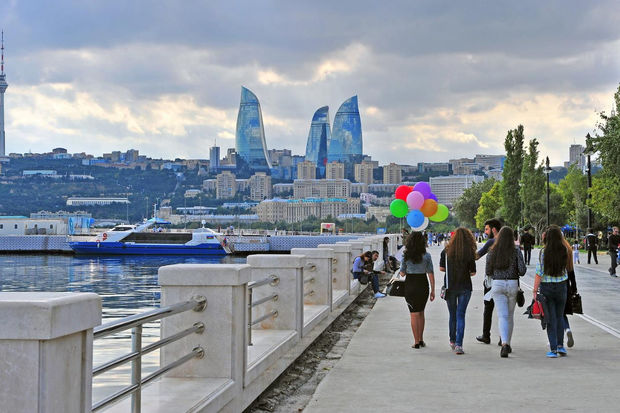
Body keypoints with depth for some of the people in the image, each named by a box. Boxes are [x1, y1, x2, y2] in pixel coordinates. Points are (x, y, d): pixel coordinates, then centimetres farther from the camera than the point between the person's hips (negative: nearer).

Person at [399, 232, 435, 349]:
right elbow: (431, 274, -4)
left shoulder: (406, 256, -7)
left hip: (410, 285, -1)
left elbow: (402, 273, -2)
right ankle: (421, 340, 21)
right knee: (421, 313, 18)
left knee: (414, 314, 6)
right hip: (423, 285, 1)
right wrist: (433, 290, 2)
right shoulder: (426, 256, -5)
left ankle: (416, 341, 5)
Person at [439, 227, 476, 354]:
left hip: (450, 286, 2)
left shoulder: (446, 251, -5)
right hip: (465, 287, -2)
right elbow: (473, 272, -5)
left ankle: (452, 341, 29)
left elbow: (441, 268, -1)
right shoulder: (469, 253, -9)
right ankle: (458, 344, -10)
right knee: (460, 316, 1)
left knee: (452, 315, 17)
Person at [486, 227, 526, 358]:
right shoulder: (516, 251, -5)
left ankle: (504, 343, -24)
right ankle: (508, 344, 26)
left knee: (502, 316, -4)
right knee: (510, 315, 16)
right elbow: (522, 270, -8)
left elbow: (488, 272, 3)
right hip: (513, 284, 0)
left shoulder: (492, 252, -1)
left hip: (497, 284, 0)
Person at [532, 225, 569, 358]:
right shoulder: (565, 251, -5)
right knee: (560, 316, 17)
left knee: (551, 319, 3)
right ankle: (560, 345, 17)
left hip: (546, 287, -2)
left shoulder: (544, 252, -12)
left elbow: (539, 273, -12)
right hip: (561, 286, 2)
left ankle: (553, 349, 2)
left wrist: (535, 290, -2)